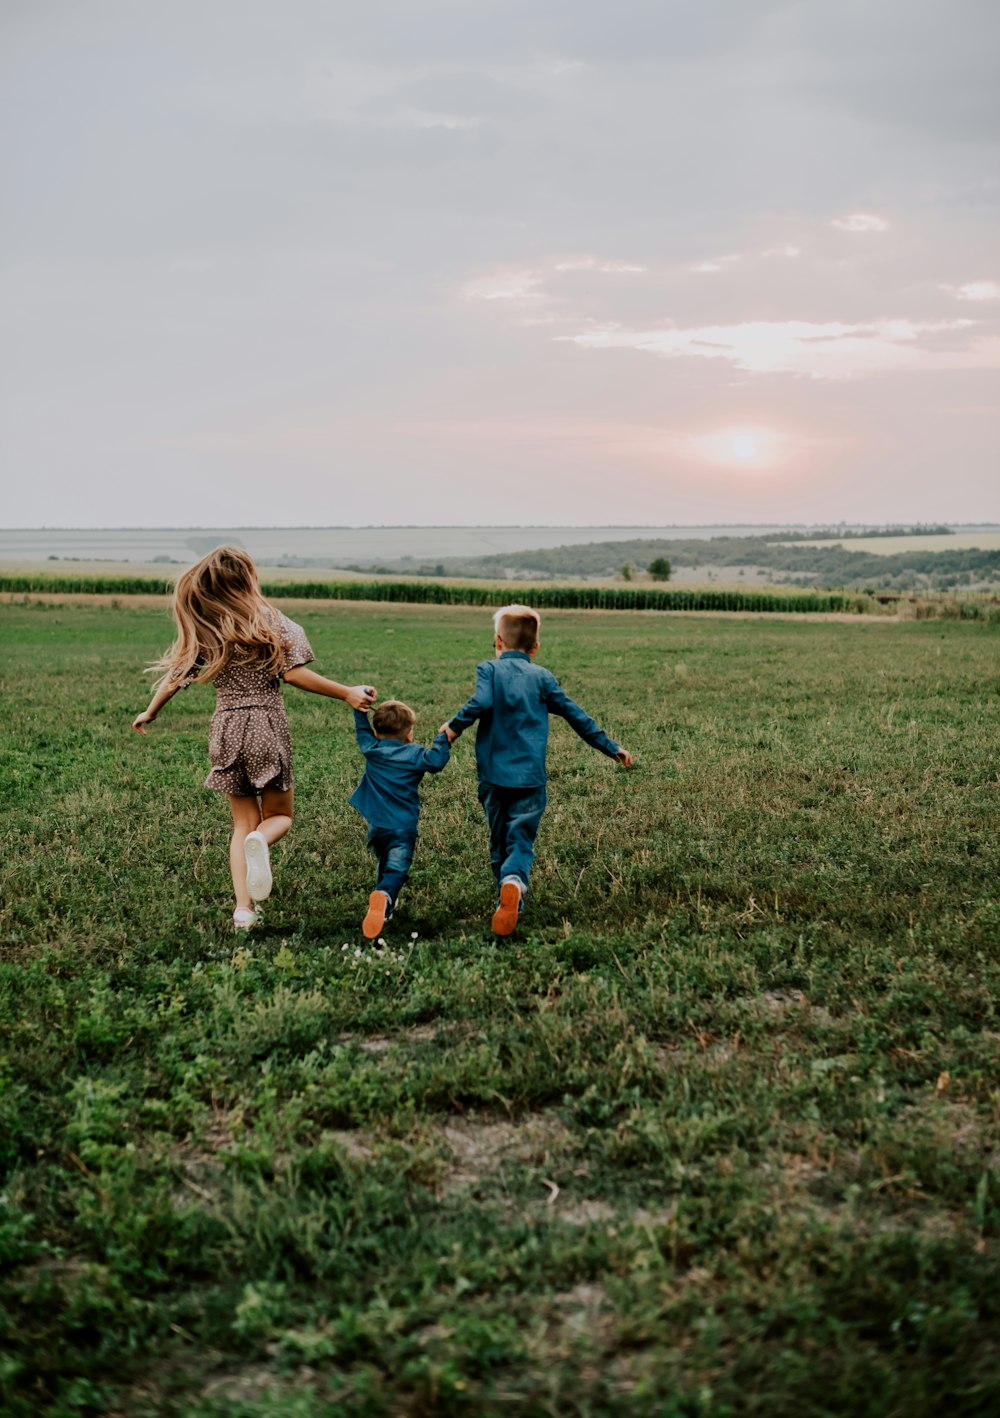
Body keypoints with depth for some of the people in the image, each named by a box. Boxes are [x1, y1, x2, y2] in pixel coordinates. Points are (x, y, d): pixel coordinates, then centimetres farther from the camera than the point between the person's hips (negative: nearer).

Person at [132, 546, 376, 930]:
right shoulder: (272, 622, -7)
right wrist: (347, 693, -10)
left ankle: (243, 908, 0)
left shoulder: (202, 631, 1)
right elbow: (293, 674, -15)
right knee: (280, 815, 14)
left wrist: (149, 714, 22)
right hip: (268, 728, -2)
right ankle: (260, 842, -22)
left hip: (226, 730, 2)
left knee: (243, 822, 14)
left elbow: (174, 678, 5)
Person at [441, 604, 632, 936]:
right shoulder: (543, 678, 9)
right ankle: (514, 882, -31)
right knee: (521, 839, -3)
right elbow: (576, 716, 10)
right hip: (530, 777, 0)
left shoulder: (489, 669, 3)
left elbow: (480, 703, -17)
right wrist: (611, 747, 17)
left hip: (493, 774, 0)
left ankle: (507, 897, 13)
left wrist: (454, 726, -3)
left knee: (499, 839, 16)